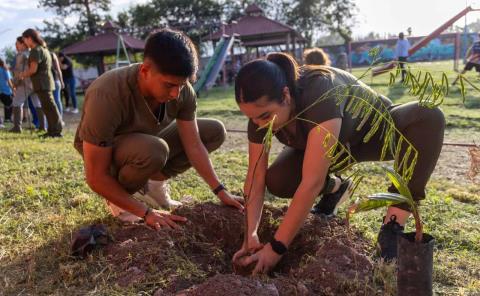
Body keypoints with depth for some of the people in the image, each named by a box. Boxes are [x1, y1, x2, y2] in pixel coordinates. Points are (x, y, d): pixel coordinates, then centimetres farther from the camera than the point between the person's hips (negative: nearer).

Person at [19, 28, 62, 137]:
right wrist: (26, 73, 18)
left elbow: (33, 69, -16)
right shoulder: (43, 48, 19)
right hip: (45, 83, 10)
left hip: (42, 84, -10)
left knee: (49, 107, -8)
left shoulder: (36, 50, -12)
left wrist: (24, 75, 0)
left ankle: (56, 131, -6)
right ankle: (52, 130, 17)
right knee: (48, 107, 12)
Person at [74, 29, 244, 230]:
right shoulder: (106, 96, -37)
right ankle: (118, 199, -7)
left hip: (148, 140, 6)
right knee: (153, 150, -39)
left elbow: (193, 145, -15)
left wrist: (220, 191, -21)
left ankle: (153, 184, 1)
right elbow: (96, 178, -31)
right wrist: (146, 212, -31)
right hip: (104, 152, -5)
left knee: (215, 131, -8)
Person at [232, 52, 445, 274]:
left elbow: (311, 183, -45)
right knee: (276, 181, -21)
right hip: (336, 146, 4)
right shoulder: (261, 112, -24)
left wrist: (277, 248, -42)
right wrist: (251, 234, -32)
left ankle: (392, 227, -28)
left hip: (374, 131, -4)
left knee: (429, 117, -35)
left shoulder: (321, 95, -43)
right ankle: (334, 188, 12)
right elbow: (256, 179, -19)